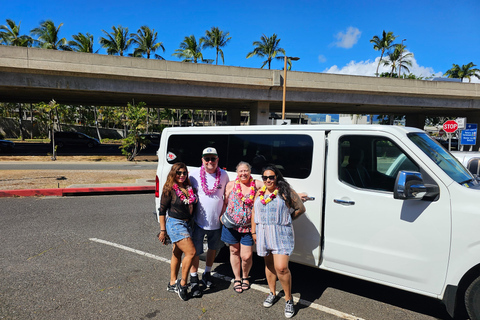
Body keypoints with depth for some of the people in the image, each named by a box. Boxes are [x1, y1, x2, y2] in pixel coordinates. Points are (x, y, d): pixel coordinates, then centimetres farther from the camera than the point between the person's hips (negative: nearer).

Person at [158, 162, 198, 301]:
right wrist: (163, 230, -9)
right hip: (175, 224, -6)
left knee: (177, 253, 15)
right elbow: (162, 211, -8)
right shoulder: (169, 189, -10)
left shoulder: (189, 188, 6)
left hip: (186, 224, 7)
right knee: (190, 252, -12)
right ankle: (183, 284, 3)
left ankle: (172, 283, 28)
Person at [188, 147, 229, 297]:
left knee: (213, 248, 19)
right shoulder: (195, 175, -9)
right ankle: (194, 280, 22)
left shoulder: (223, 175, -3)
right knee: (195, 251, 2)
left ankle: (207, 273, 41)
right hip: (198, 221, -3)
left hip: (216, 221, 3)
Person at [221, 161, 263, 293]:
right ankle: (237, 278, 34)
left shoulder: (256, 185, -3)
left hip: (248, 227, -1)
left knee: (246, 256, -1)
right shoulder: (231, 185, 1)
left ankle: (245, 276, 31)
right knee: (234, 252, 13)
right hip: (231, 225, 1)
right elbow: (225, 202, 8)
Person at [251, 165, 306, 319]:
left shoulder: (286, 192, -5)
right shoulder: (259, 193, 9)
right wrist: (254, 231, 13)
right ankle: (272, 294, 35)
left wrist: (285, 219, 2)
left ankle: (288, 299, 8)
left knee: (281, 267, -13)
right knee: (269, 264, 16)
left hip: (281, 234, -5)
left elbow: (300, 208, 1)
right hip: (263, 233, 5)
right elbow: (254, 212, 16)